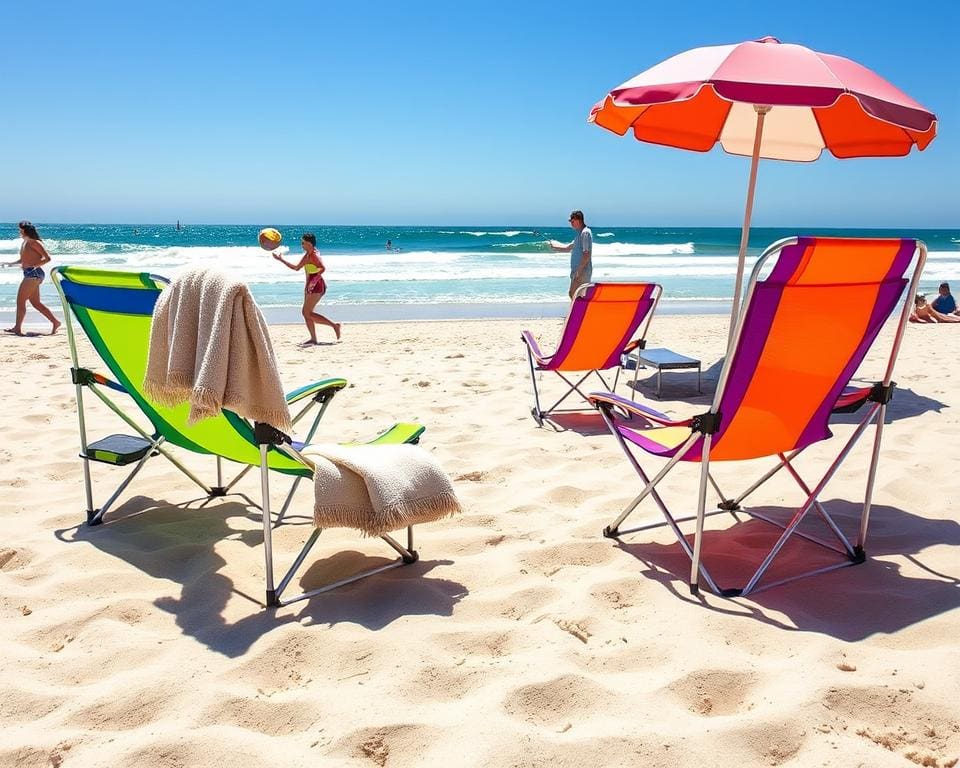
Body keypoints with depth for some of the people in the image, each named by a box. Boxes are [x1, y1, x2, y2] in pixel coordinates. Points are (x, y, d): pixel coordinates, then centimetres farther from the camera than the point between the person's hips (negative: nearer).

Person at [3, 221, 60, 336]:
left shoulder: (34, 243, -10)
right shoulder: (24, 243, 17)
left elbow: (47, 258, -16)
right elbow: (22, 260, 28)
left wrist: (33, 266, -21)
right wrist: (10, 264, 15)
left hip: (34, 273, -10)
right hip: (29, 274, 10)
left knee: (20, 300, -6)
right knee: (36, 303, 11)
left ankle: (17, 328, -2)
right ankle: (55, 322, 15)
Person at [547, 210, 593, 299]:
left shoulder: (585, 233, -14)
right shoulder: (580, 233, 18)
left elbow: (587, 254, -21)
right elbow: (568, 248, 29)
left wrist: (579, 270, -23)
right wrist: (553, 246, 25)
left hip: (582, 271, -10)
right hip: (577, 270, 10)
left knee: (575, 295, -12)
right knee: (572, 294, 15)